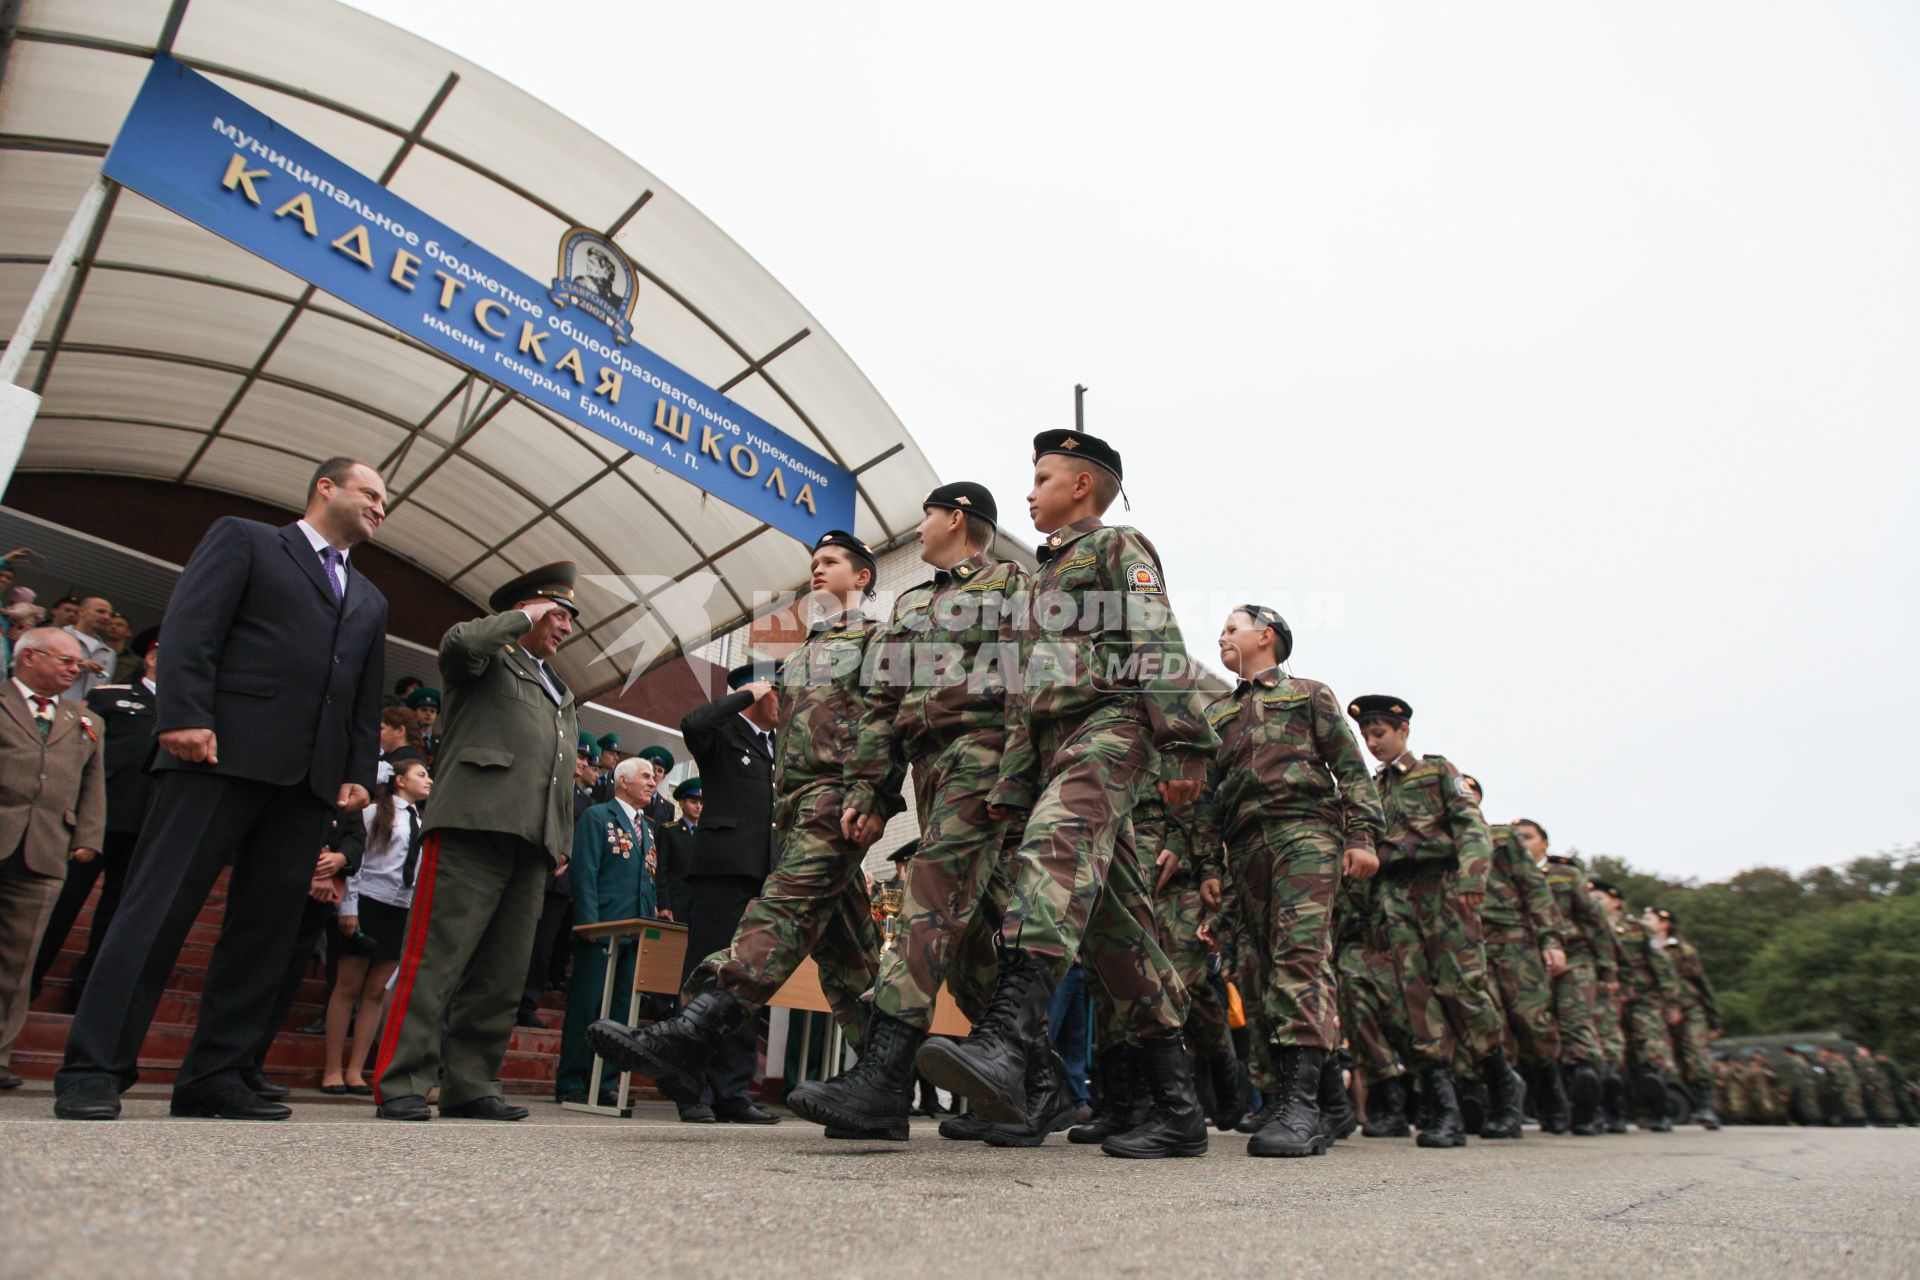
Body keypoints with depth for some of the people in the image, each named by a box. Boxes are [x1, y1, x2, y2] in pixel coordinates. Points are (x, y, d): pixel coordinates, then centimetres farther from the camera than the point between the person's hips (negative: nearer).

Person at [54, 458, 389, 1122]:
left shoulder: (371, 601, 26)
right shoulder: (242, 539, 11)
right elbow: (189, 627, -3)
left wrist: (358, 774, 8)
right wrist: (185, 715, -16)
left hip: (310, 778, 6)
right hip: (223, 753, -5)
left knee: (266, 929, 3)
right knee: (158, 907, -6)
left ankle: (214, 1076, 9)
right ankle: (93, 1072, -1)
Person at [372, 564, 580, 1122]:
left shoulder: (562, 694, 31)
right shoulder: (489, 658, 11)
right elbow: (460, 641, -15)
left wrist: (563, 843, 18)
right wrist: (523, 618, -1)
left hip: (532, 844, 7)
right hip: (475, 825, -7)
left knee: (502, 975, 4)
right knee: (437, 957, -9)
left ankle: (469, 1086, 10)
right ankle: (401, 1086, -5)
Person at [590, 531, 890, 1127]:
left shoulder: (879, 641, 6)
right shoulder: (799, 656, 29)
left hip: (838, 795, -9)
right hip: (795, 803, 9)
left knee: (785, 906, -23)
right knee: (842, 942, 6)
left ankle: (686, 1039, -36)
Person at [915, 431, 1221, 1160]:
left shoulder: (1118, 546, 9)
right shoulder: (1045, 580, 33)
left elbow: (1160, 649, -7)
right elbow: (1025, 698, 29)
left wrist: (1182, 747, -19)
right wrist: (1011, 786, 20)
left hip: (1113, 724, -9)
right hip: (1057, 742, 9)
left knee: (1058, 841, -35)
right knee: (1111, 922, 3)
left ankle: (1005, 1041, -54)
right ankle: (1177, 1107, 8)